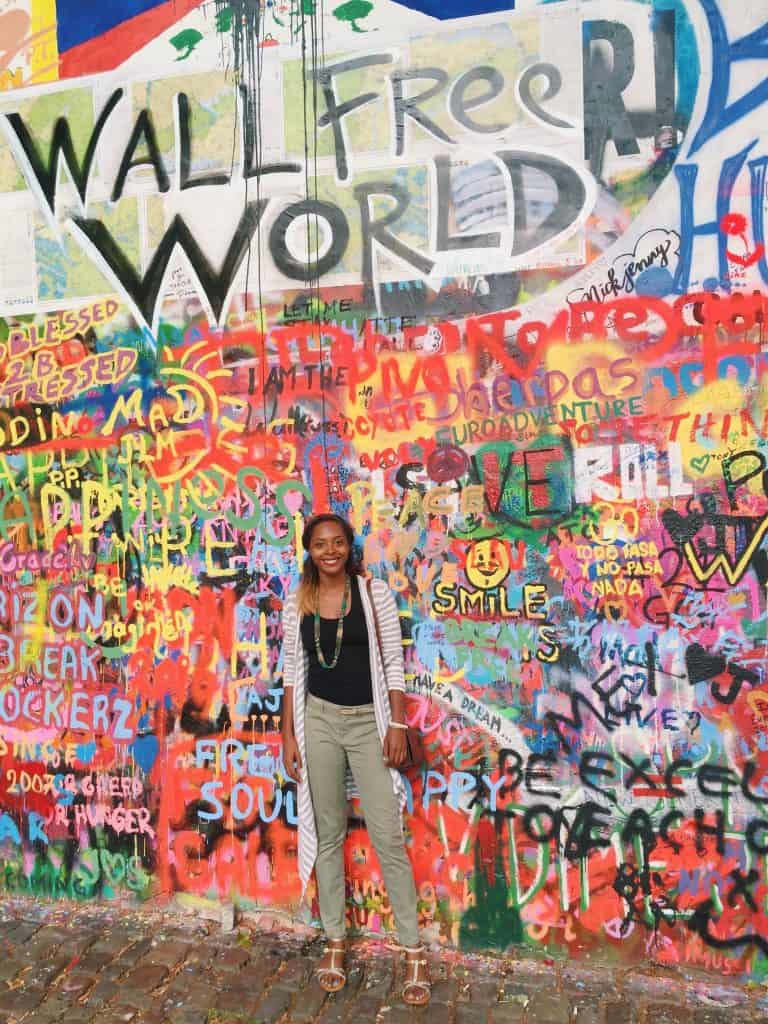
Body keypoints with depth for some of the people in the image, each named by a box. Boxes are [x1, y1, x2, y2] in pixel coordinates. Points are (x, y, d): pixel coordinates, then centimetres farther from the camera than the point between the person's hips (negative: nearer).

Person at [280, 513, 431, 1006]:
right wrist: (289, 735, 3)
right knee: (328, 833, 12)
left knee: (388, 836, -1)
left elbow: (393, 663, -3)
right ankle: (335, 941, 28)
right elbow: (293, 672, 6)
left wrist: (397, 725, -8)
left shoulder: (375, 593, -4)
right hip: (319, 721, 2)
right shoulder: (297, 604, 2)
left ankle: (414, 951, 13)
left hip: (369, 722, -2)